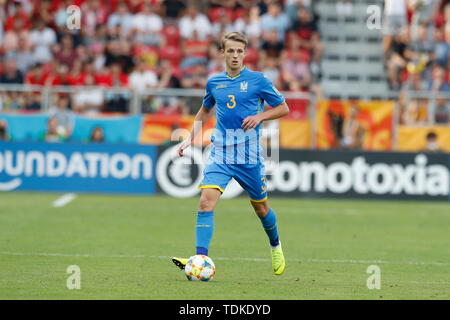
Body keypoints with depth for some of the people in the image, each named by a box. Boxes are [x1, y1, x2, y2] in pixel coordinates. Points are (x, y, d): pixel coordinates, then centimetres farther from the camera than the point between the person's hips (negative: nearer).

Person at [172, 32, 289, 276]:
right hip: (220, 153, 2)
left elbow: (283, 108, 5)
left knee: (260, 207, 12)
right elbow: (204, 110, 25)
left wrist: (259, 117, -11)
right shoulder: (214, 82, 7)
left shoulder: (257, 80, -3)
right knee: (206, 200, -19)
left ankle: (275, 247, 42)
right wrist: (190, 138, 15)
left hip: (249, 156, -2)